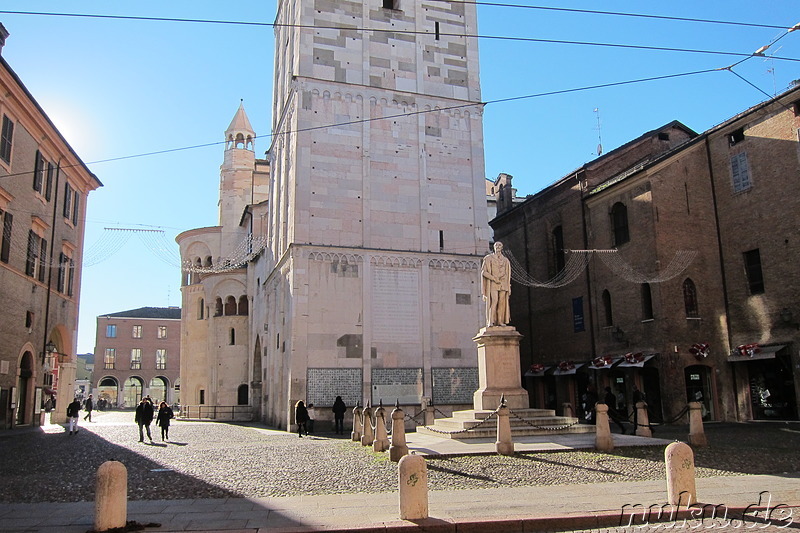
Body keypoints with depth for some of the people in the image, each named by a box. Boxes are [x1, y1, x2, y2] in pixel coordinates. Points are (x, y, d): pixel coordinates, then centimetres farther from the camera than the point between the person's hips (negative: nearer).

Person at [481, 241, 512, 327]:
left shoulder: (506, 260, 15)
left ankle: (500, 321, -3)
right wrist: (494, 278, -14)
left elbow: (507, 275, 16)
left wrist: (509, 287, 7)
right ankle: (490, 321, -22)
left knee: (502, 302, -4)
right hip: (493, 283, -4)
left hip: (503, 283, 4)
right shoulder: (489, 258, 4)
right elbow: (484, 272, -3)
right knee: (494, 301, -18)